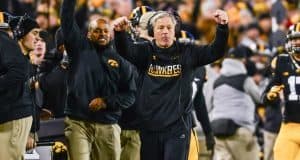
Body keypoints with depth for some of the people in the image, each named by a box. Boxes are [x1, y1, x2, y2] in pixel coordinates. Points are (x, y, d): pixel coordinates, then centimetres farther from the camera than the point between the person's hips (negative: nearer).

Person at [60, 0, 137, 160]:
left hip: (108, 126, 2)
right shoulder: (80, 48, 9)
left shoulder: (121, 61, 11)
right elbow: (67, 20, 1)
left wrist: (106, 102, -9)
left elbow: (130, 95, 6)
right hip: (78, 123, -2)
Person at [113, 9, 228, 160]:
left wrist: (222, 27, -23)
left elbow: (215, 52, -5)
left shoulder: (187, 52, 1)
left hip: (177, 126, -2)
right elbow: (125, 50, -17)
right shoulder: (145, 51, 1)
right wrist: (120, 32, -39)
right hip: (149, 126, 2)